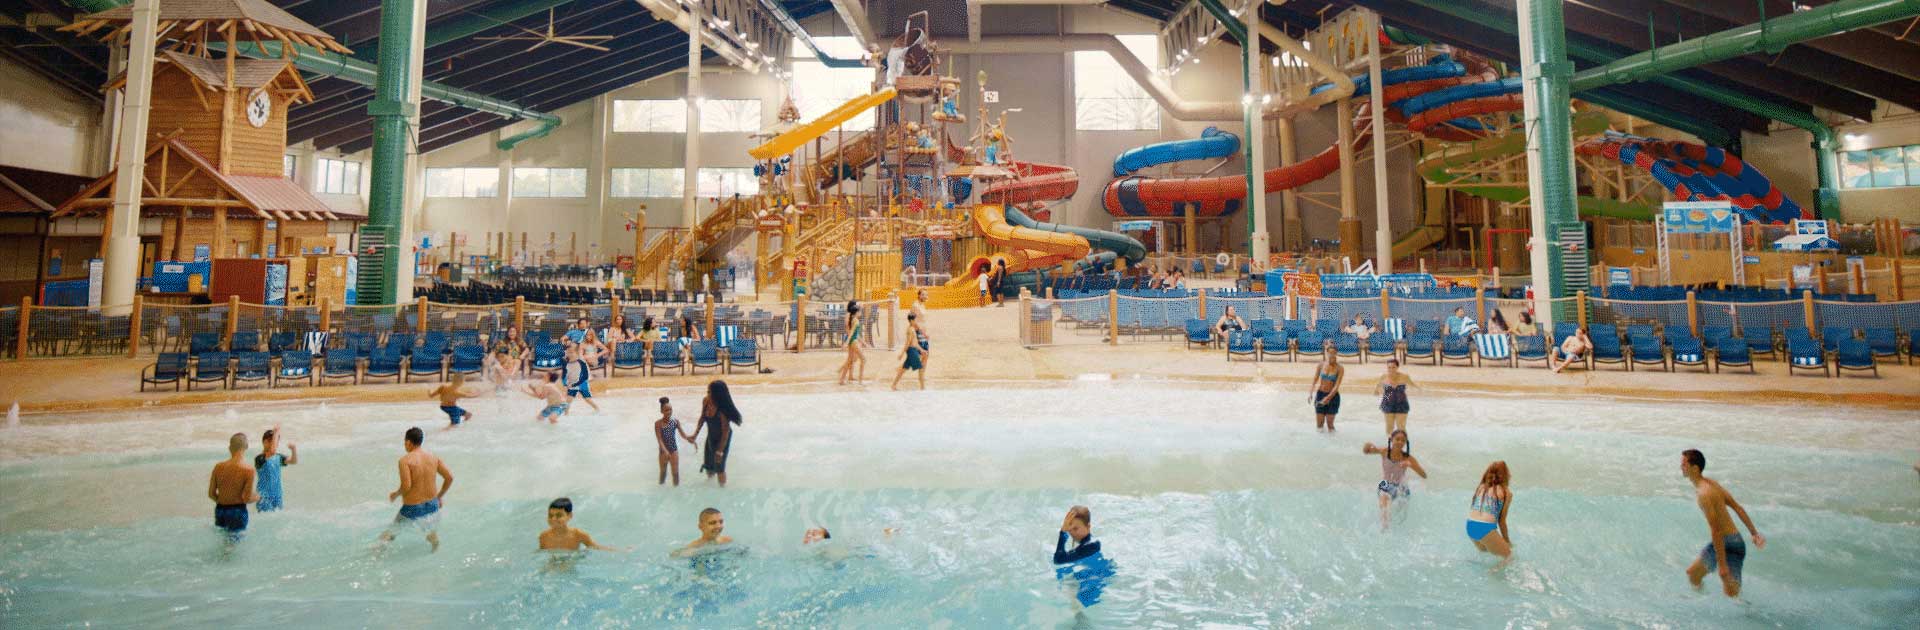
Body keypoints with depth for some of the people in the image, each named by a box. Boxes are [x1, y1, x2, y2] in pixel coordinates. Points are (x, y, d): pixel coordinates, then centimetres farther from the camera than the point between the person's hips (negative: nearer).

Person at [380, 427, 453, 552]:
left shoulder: (405, 460, -15)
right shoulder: (433, 457, 0)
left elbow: (406, 486, -23)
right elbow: (450, 477, -2)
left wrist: (396, 494, -2)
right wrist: (440, 495, 12)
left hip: (412, 509, -4)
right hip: (432, 505, 4)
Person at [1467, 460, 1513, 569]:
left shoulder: (1480, 487, 20)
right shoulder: (1506, 493, 7)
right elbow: (1502, 521, 10)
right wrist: (1507, 541, 25)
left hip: (1469, 526, 6)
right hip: (1486, 528, -6)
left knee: (1484, 550, 34)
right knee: (1508, 555, 11)